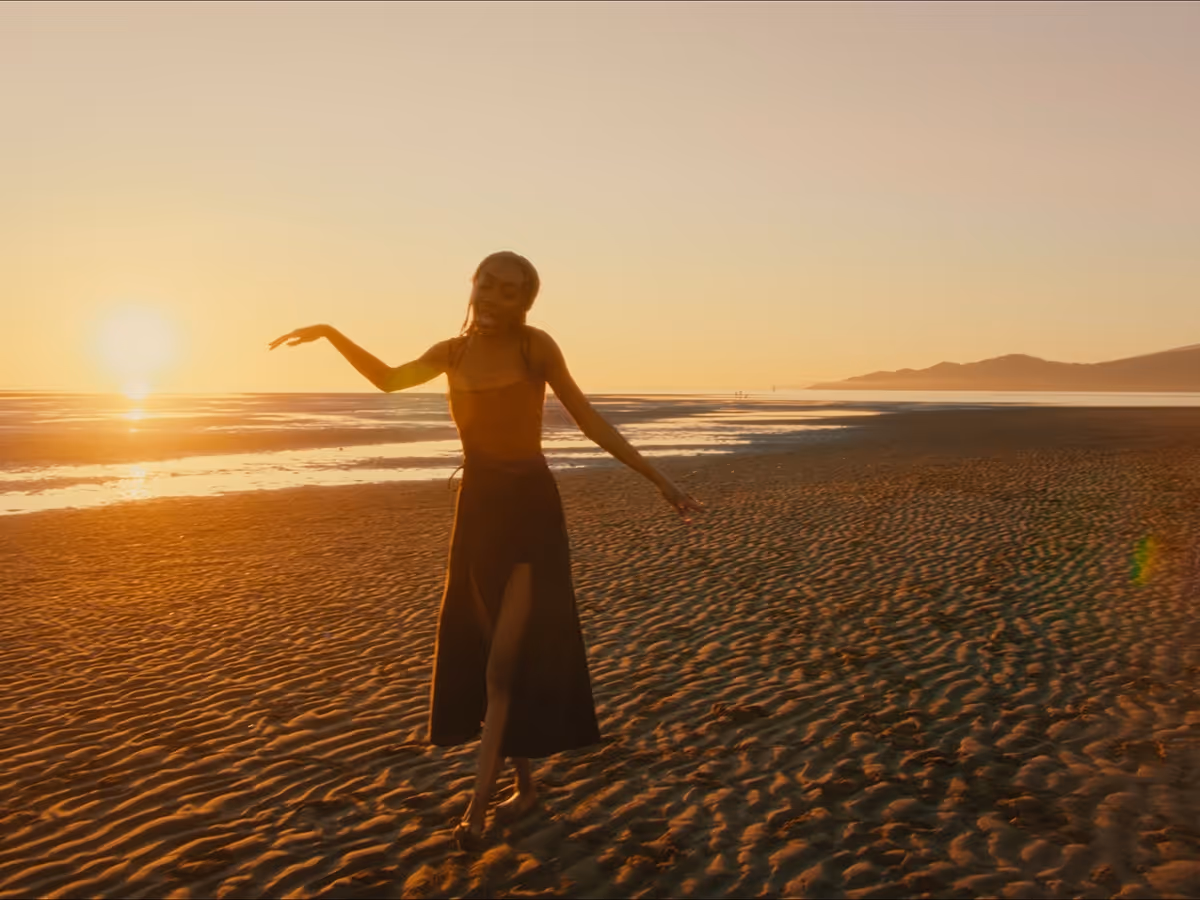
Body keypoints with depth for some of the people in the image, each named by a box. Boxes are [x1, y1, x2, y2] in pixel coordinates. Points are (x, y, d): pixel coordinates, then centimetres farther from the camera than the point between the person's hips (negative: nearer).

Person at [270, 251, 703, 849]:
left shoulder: (536, 346, -7)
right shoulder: (453, 353, 5)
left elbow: (590, 422, -4)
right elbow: (389, 379, 21)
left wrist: (658, 480, -5)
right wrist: (331, 335, 10)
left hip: (530, 508, -5)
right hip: (478, 507, 5)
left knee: (504, 661, -6)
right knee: (480, 654, 10)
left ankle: (480, 801, 1)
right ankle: (524, 783, 26)